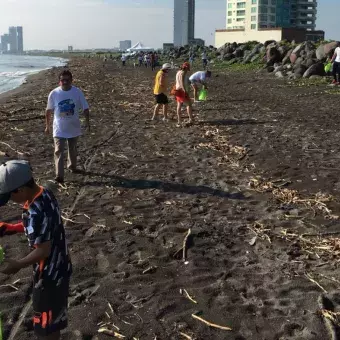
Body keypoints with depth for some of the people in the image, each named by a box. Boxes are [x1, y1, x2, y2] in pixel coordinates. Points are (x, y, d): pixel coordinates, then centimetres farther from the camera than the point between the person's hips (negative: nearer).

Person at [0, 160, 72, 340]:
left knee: (46, 324, 9)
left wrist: (17, 265, -17)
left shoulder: (36, 211, -32)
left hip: (49, 273, -9)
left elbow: (43, 250, -28)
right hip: (58, 267, 9)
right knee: (53, 316, 27)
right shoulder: (45, 194, -3)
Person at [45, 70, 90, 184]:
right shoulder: (54, 93, -10)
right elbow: (49, 110, 1)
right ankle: (59, 175, -7)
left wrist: (87, 121, -12)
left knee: (73, 149, 20)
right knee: (59, 151, -8)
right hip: (59, 129, -2)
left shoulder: (77, 92, -8)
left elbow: (85, 108, -2)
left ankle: (72, 166, 43)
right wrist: (47, 126, 5)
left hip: (73, 127, 2)